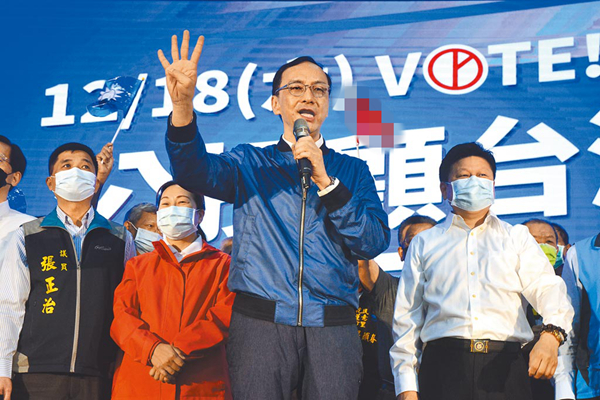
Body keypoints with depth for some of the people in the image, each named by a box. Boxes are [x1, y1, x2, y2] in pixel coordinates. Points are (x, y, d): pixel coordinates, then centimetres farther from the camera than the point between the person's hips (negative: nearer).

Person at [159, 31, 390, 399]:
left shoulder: (352, 170, 14)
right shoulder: (250, 164, 12)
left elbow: (376, 242, 1)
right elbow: (196, 171, -9)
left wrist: (325, 181, -9)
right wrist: (183, 106, -27)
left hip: (332, 328, 1)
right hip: (260, 324, -1)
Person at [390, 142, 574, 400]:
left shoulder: (517, 238, 18)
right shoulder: (424, 243, 19)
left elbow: (547, 288, 3)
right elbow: (407, 319, 15)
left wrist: (551, 335, -20)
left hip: (505, 369, 0)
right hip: (444, 366, 0)